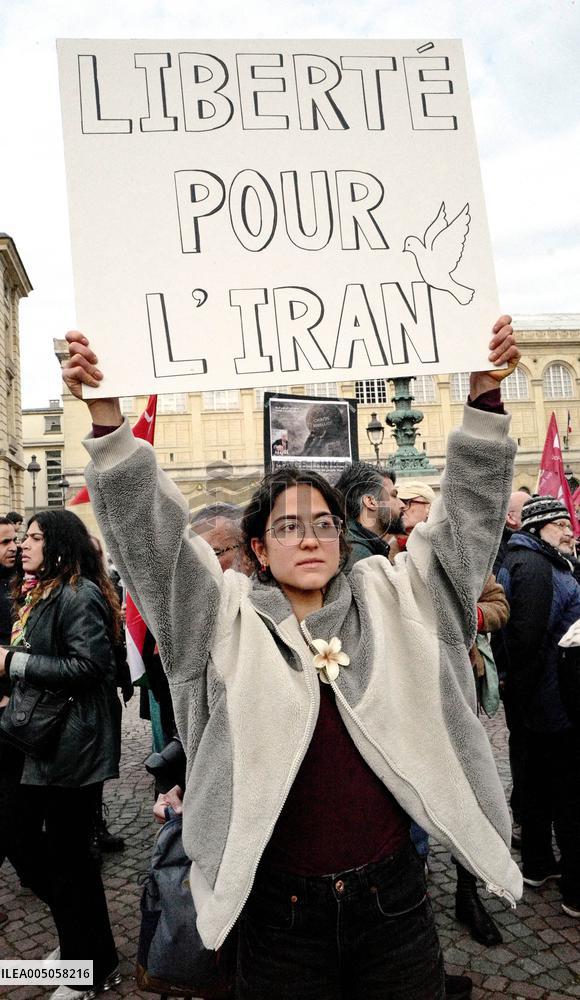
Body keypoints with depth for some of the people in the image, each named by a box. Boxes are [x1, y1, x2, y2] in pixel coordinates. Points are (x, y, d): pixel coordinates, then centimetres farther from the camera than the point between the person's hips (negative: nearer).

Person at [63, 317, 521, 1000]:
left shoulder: (393, 603, 2)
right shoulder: (226, 618, -4)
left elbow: (466, 517, -1)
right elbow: (146, 530, -11)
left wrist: (485, 394, -9)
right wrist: (106, 417, -22)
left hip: (393, 900, 2)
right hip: (280, 910, -1)